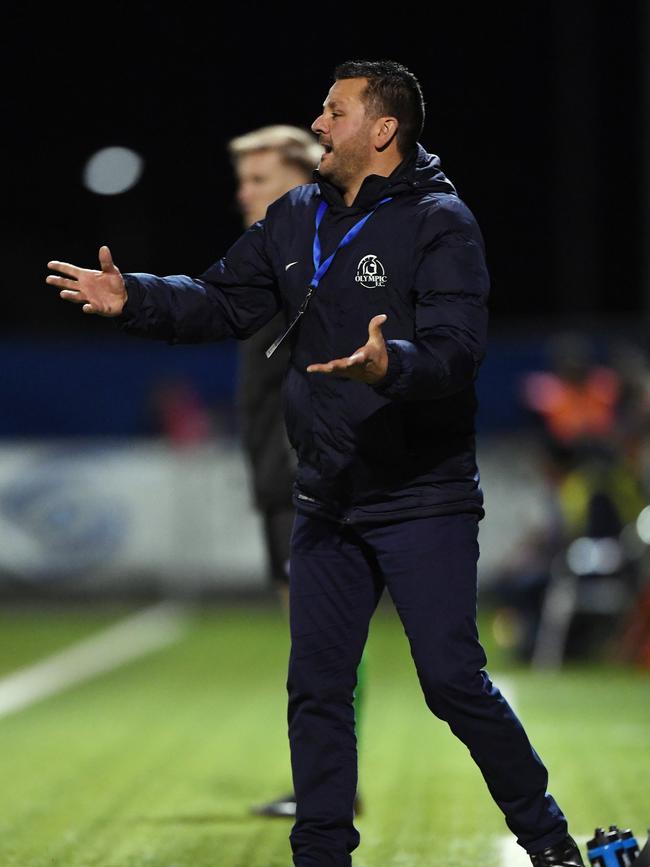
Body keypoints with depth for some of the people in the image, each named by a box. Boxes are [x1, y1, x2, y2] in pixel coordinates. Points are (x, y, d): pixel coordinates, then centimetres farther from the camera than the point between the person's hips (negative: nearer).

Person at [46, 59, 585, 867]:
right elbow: (222, 300, 10)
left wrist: (390, 365, -42)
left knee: (453, 680, -6)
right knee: (316, 686, 8)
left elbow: (456, 350, -23)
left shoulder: (439, 222, -12)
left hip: (424, 502, -6)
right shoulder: (296, 219, 9)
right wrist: (135, 299, -5)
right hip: (327, 500, 6)